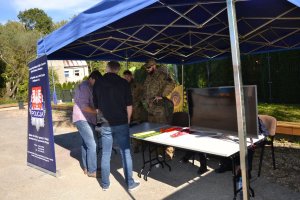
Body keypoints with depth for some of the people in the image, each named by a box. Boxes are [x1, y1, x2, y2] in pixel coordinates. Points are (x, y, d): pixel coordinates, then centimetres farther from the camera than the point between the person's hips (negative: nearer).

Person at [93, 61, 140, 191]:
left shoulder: (98, 84, 2)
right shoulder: (123, 83, -5)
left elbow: (97, 106, 10)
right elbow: (129, 105, -4)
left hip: (106, 124, 2)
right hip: (121, 124, -2)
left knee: (105, 155, 11)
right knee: (125, 153, 6)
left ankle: (105, 184, 22)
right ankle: (130, 183, 15)